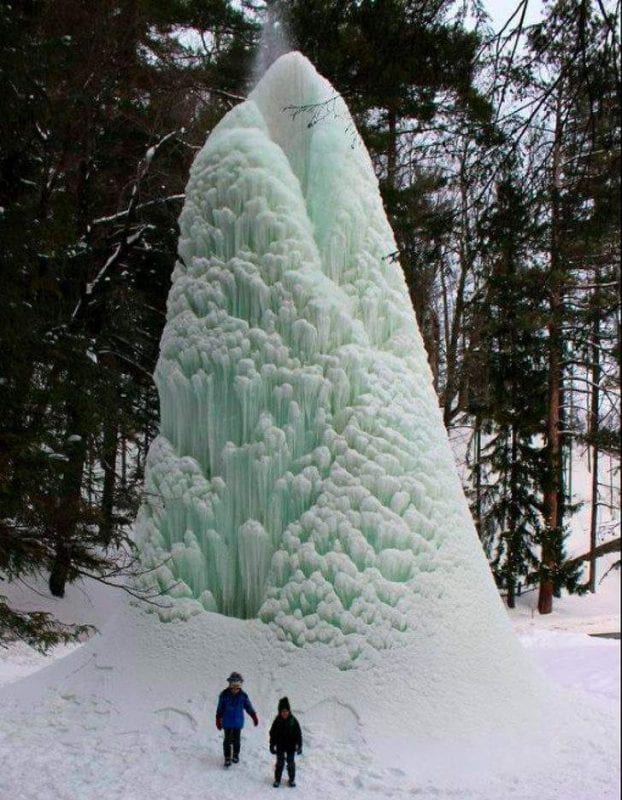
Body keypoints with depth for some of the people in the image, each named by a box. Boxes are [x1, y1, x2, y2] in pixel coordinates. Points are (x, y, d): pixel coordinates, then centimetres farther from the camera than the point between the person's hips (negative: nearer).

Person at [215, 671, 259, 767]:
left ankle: (236, 754, 34)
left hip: (238, 722, 1)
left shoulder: (243, 695, -10)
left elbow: (249, 707, 2)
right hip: (227, 722, -1)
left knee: (236, 739, 12)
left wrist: (254, 717, 7)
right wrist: (218, 721, -1)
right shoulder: (224, 694, -14)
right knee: (227, 740, 3)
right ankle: (227, 757, 17)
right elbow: (220, 709, -5)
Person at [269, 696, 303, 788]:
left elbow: (298, 734, -3)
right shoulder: (277, 721, -10)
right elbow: (272, 734, -2)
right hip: (280, 746, 0)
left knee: (291, 763, 10)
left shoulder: (293, 721, -10)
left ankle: (292, 779, 25)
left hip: (291, 746, 0)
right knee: (280, 763, 6)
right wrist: (272, 745, 0)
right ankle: (277, 780, 20)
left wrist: (299, 746, -3)